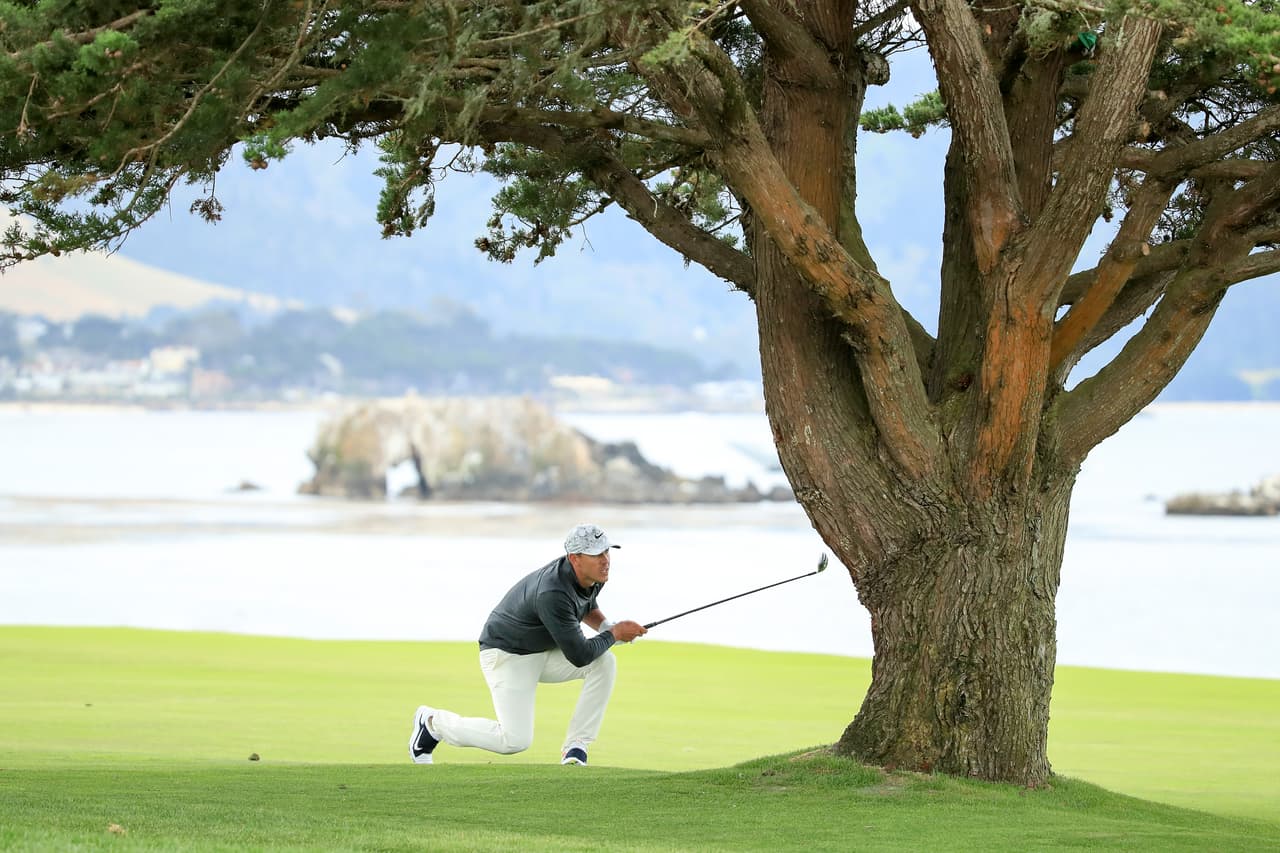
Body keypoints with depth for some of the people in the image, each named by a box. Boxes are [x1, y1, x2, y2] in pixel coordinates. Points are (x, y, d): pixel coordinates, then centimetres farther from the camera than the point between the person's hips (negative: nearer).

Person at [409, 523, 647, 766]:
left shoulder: (595, 577, -8)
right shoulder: (552, 593, -36)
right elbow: (579, 656, -32)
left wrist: (605, 626, -3)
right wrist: (613, 634, -17)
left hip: (545, 652, 8)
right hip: (507, 655, -8)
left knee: (604, 662, -15)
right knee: (516, 740, -17)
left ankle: (575, 748, -8)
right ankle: (433, 722, 6)